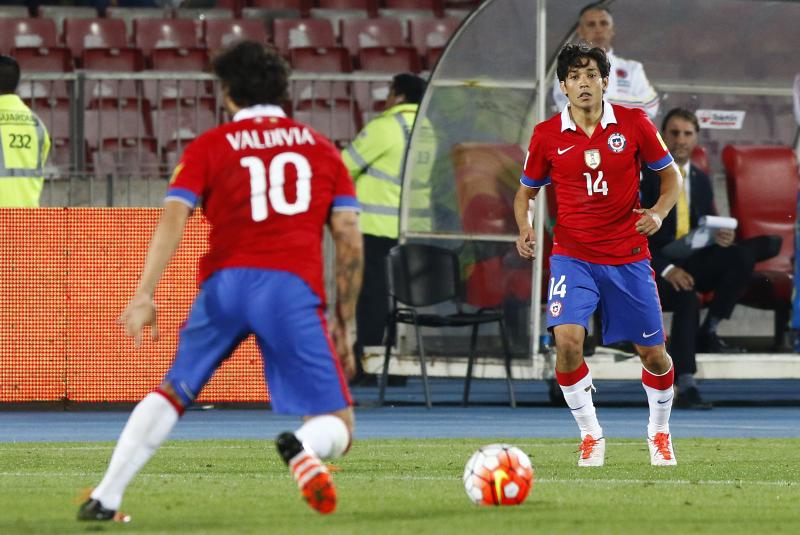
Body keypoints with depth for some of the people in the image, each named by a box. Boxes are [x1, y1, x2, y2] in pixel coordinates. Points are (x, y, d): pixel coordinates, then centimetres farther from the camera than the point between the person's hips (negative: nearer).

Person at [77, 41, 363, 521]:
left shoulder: (209, 147, 15)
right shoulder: (322, 149, 19)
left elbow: (174, 216, -1)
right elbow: (350, 239, 12)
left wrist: (145, 294, -9)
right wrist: (345, 325, 17)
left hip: (225, 283, 1)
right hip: (295, 289, -1)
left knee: (173, 392, 23)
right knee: (337, 427, 3)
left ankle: (105, 500, 15)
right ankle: (303, 447, -34)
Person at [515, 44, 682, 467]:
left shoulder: (633, 124, -4)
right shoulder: (547, 135, -2)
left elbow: (671, 175, 7)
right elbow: (526, 190, 11)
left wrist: (658, 212, -12)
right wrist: (524, 227, -9)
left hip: (628, 254, 1)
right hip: (572, 254, -1)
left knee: (652, 353, 5)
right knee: (567, 340, -22)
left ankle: (659, 432, 33)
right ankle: (591, 436, -4)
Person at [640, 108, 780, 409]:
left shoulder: (701, 180, 16)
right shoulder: (646, 177, -3)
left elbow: (709, 226, 18)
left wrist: (720, 237, -9)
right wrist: (666, 269, -23)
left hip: (694, 264, 5)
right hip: (655, 269, -5)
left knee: (743, 257, -24)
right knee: (687, 298, -38)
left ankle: (708, 332, -12)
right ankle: (685, 389, -38)